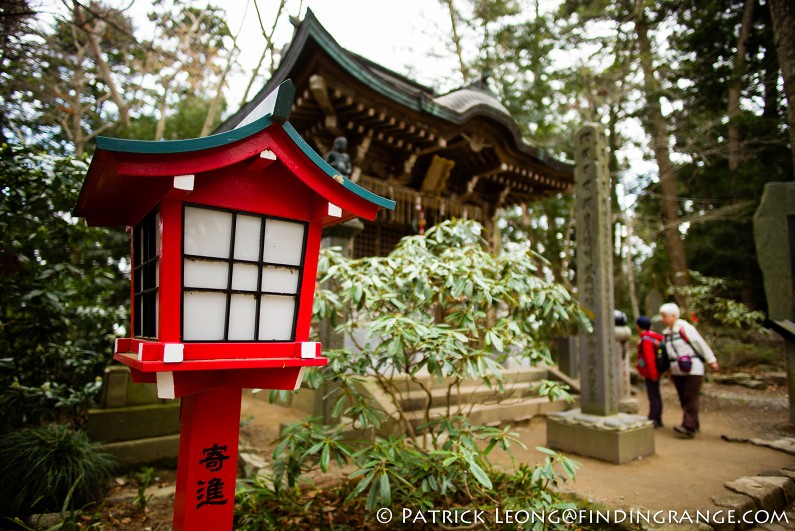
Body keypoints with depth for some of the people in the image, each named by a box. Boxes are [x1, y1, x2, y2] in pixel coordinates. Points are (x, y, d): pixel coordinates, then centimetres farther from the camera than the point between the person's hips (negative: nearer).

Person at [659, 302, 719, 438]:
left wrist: (711, 361, -9)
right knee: (683, 399, 10)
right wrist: (671, 368, 20)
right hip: (677, 371, 8)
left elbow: (701, 344, -10)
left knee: (690, 398, -9)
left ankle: (689, 427, -13)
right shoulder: (666, 332, 10)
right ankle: (694, 425, 20)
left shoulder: (685, 328, -13)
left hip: (692, 369, -8)